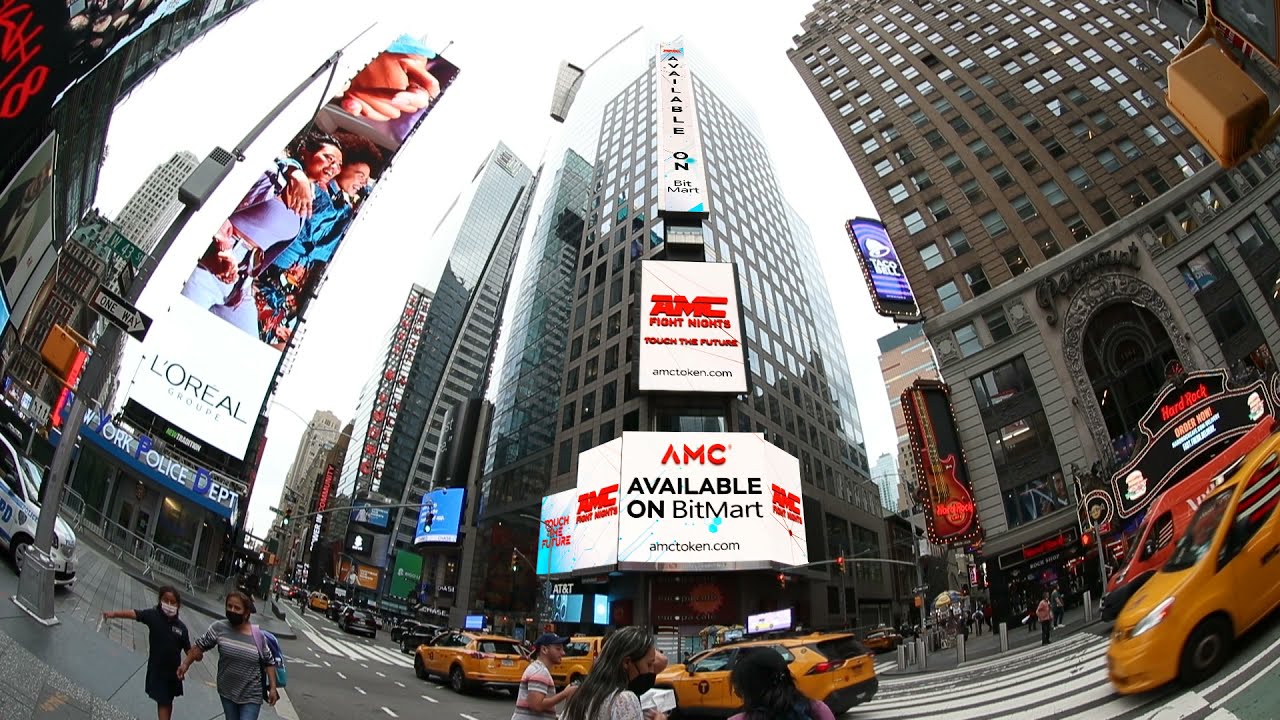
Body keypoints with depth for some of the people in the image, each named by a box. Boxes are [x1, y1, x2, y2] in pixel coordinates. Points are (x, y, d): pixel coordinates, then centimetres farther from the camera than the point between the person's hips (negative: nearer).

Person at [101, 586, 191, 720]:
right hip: (157, 669, -2)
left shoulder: (181, 626, -9)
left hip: (174, 670, 3)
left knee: (169, 700, 20)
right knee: (162, 701, 3)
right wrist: (115, 613, -45)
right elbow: (134, 614, -31)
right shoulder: (153, 615, -15)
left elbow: (188, 649, -4)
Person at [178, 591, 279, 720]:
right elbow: (200, 646, 6)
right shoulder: (219, 628, -11)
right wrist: (186, 664, -1)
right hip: (227, 692, 3)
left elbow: (269, 662, -3)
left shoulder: (257, 635, -12)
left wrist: (272, 688, -5)